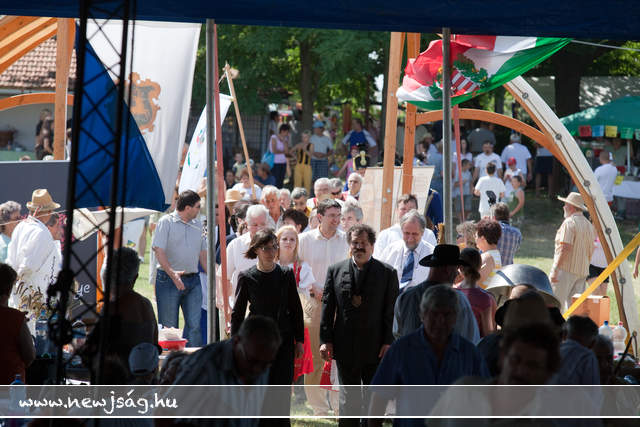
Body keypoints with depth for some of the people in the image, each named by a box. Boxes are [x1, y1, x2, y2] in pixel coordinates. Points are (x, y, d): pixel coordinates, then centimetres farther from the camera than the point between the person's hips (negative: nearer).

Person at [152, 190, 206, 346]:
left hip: (193, 280, 5)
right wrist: (172, 273, -25)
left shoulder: (197, 225, 13)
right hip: (168, 280, -5)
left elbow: (202, 253, 19)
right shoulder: (166, 222, -5)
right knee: (169, 326, 0)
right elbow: (158, 251, -13)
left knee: (194, 325, -2)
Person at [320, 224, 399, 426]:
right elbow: (327, 306, 5)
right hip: (345, 348, 1)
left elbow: (392, 310, -1)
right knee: (348, 399, 8)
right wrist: (326, 340, -1)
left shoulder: (387, 273, 0)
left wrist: (388, 342, -7)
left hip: (375, 348, -1)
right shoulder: (335, 271, 5)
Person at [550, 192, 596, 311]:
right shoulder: (589, 225, 14)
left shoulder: (569, 223, -10)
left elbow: (565, 248, -18)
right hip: (582, 272, 8)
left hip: (566, 270, -8)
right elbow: (591, 251, 17)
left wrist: (555, 269, -19)